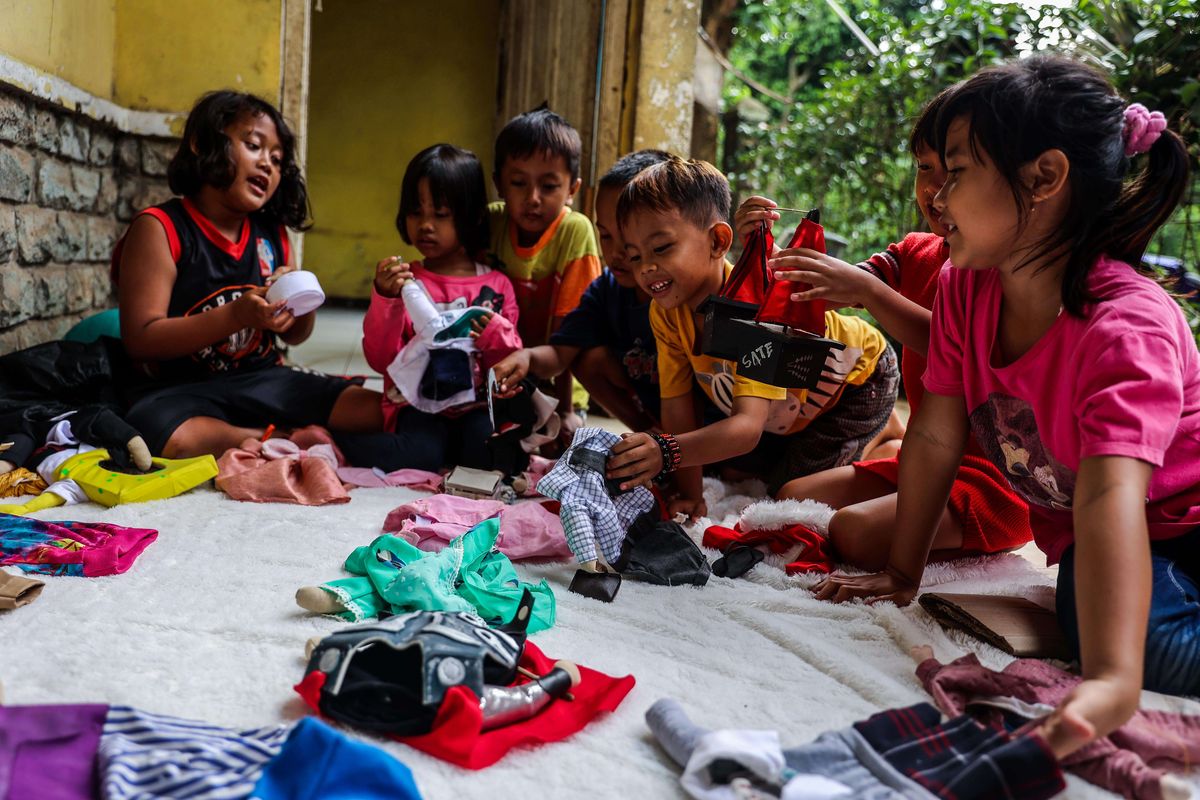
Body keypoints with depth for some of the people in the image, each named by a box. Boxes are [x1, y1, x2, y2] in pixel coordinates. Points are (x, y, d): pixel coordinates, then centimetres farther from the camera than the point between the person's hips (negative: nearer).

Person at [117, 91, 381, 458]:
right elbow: (140, 339, -15)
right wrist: (237, 315, -26)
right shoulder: (160, 228, -6)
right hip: (182, 390, -4)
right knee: (175, 441, -39)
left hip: (264, 381, 5)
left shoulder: (272, 233, 10)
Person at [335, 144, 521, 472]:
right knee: (420, 455, -34)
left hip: (474, 407, 3)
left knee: (489, 453, -31)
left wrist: (495, 332, -14)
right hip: (418, 406, -2)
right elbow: (381, 360, -1)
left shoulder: (496, 286, 9)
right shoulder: (404, 281, 7)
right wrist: (386, 300, -14)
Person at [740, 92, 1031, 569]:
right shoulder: (915, 253, 11)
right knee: (791, 499, -2)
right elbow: (825, 292, 1)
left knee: (853, 532, -26)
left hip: (993, 476, -7)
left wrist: (866, 289, -36)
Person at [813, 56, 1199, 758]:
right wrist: (901, 575, -3)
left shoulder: (1128, 327, -30)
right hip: (1077, 532, 4)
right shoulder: (964, 289, -10)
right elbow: (936, 438, -6)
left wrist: (1111, 679, -55)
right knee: (1087, 608, -28)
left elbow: (1111, 495, -44)